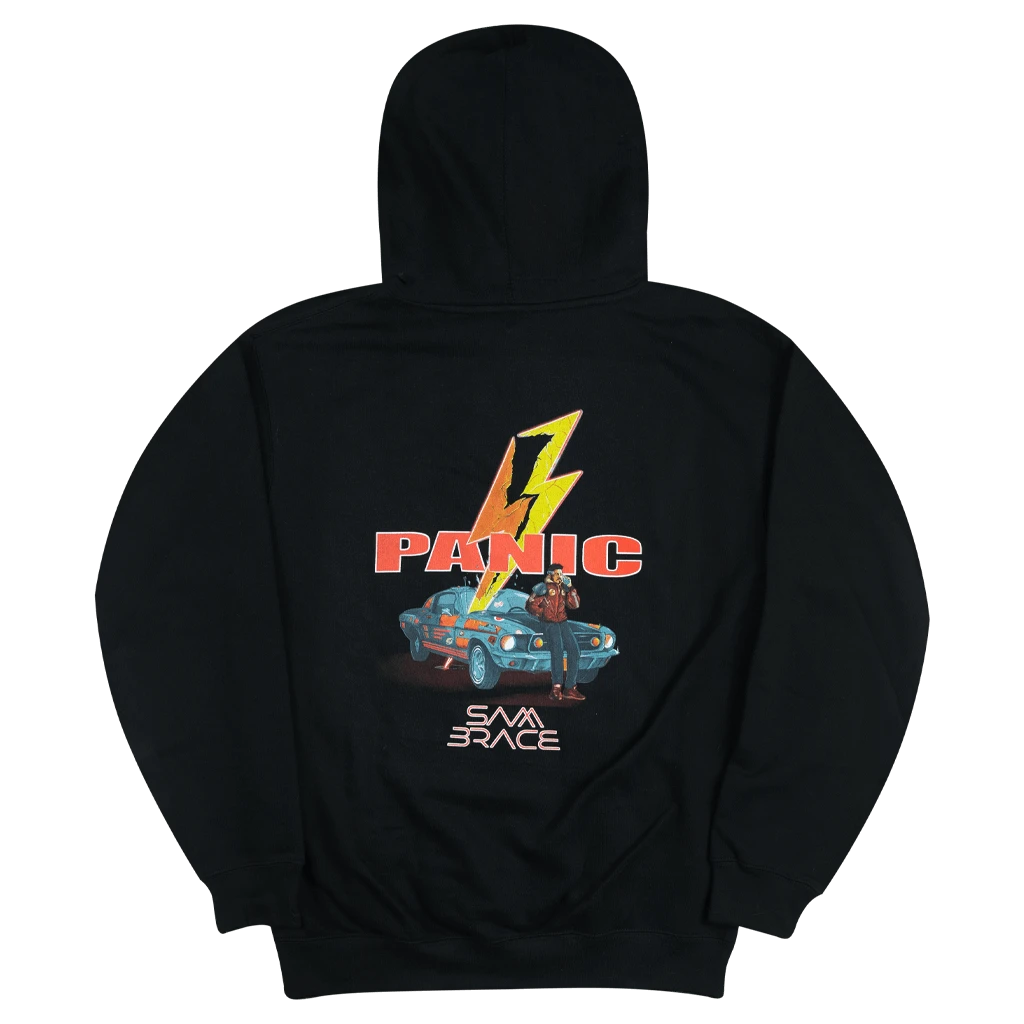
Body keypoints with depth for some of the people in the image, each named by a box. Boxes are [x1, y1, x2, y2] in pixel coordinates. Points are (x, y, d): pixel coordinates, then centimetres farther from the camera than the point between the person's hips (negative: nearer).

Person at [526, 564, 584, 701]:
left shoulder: (563, 588, 16)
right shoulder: (544, 588, -2)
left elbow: (575, 605, 8)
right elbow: (530, 605, -3)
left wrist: (570, 587, 2)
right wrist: (543, 614, -7)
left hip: (563, 623, 7)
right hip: (550, 624, -7)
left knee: (574, 651, -6)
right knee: (557, 650, -25)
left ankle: (570, 688, -2)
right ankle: (556, 688, -32)